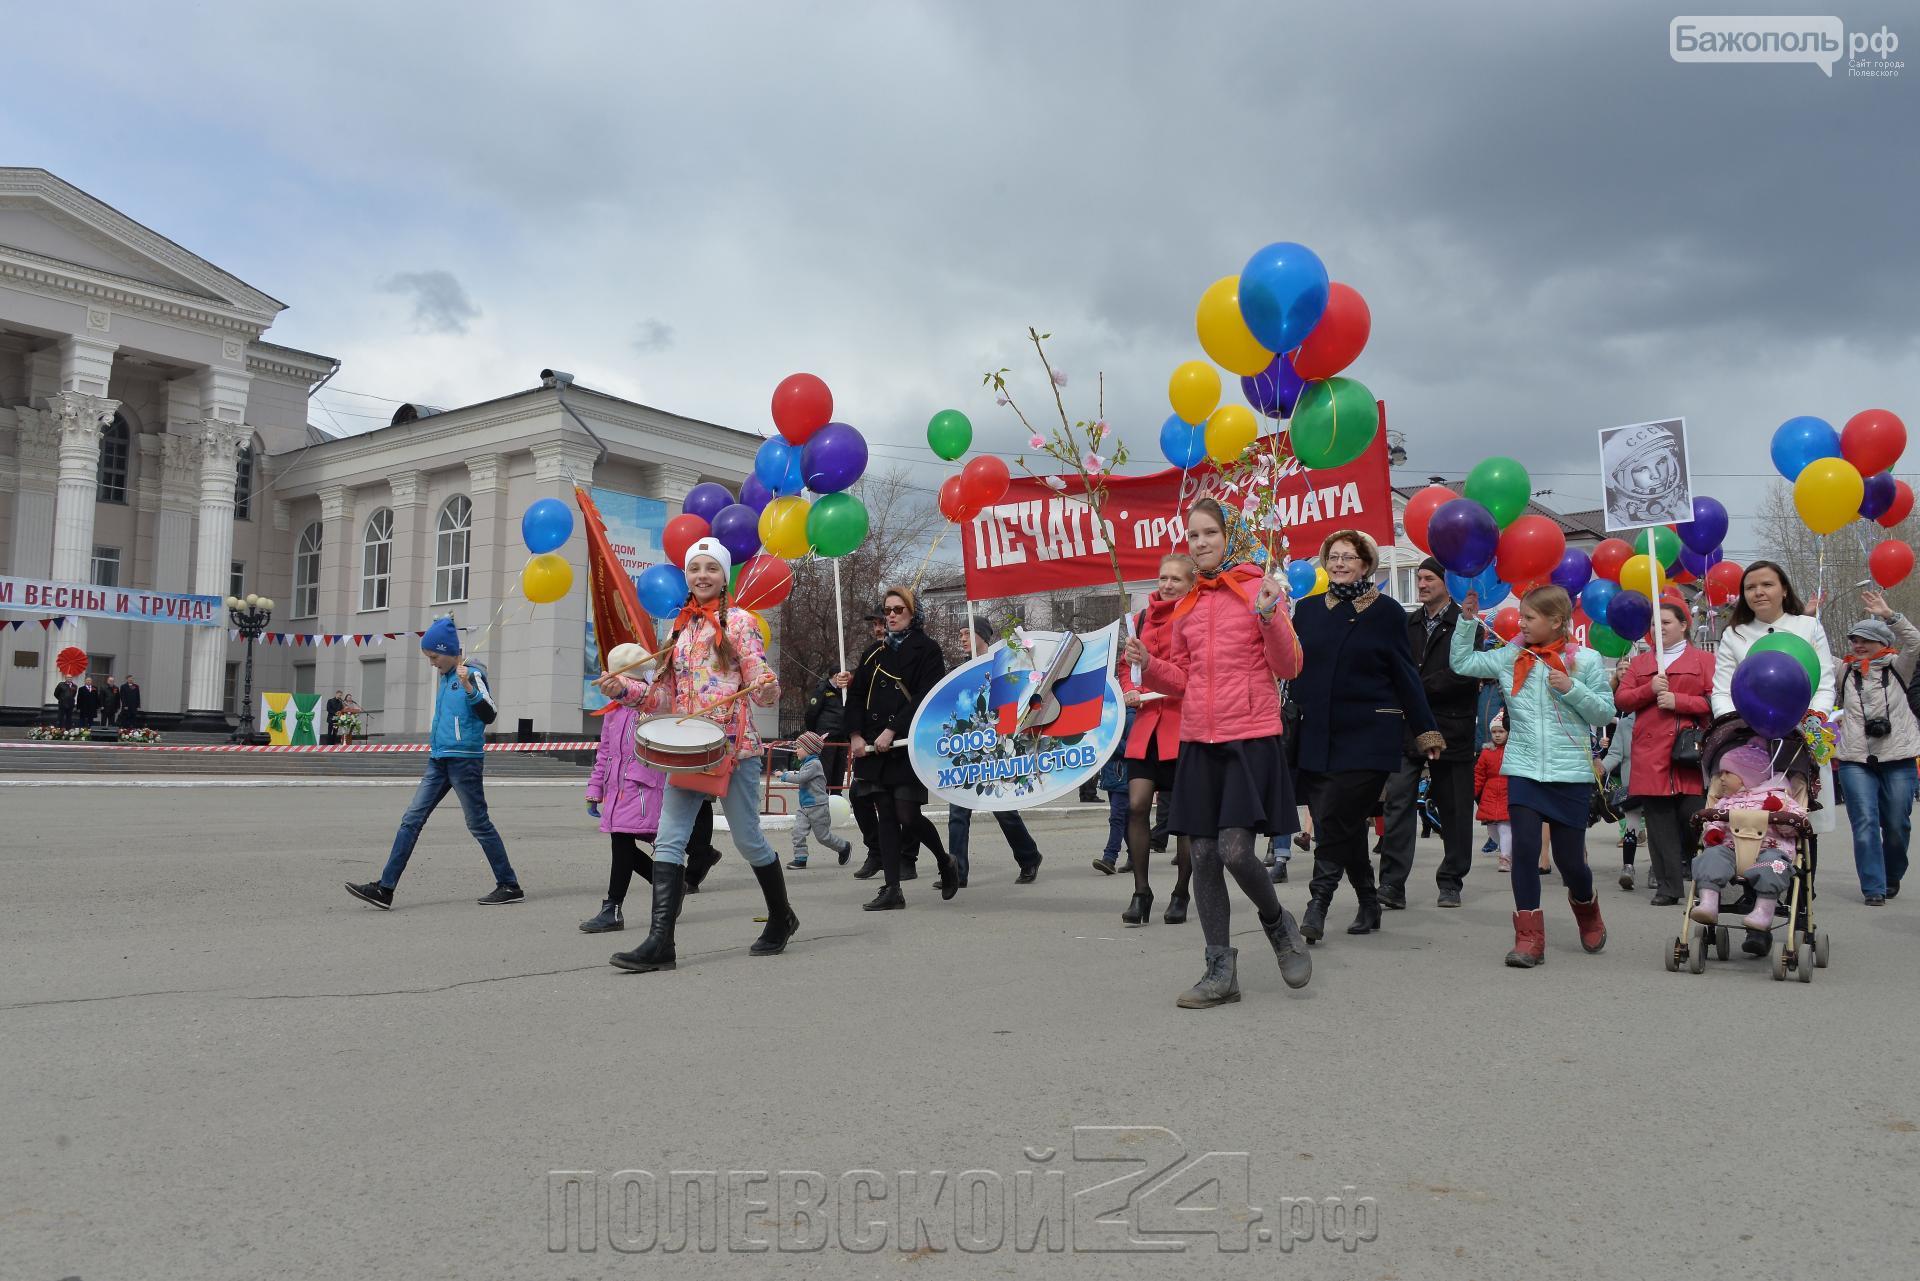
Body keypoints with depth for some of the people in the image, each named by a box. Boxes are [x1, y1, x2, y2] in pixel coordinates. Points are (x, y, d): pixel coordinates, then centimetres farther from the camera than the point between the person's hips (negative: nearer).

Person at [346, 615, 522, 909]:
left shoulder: (472, 675, -9)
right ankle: (385, 888, 3)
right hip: (438, 760, 8)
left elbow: (490, 714, -19)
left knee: (479, 824, -2)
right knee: (411, 819, 3)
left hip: (464, 760, -8)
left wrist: (469, 689, -30)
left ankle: (510, 886, 8)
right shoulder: (444, 677, 15)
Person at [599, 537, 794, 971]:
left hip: (733, 745, -5)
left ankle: (781, 917, 26)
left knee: (747, 839, 3)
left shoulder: (738, 622, -1)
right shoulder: (679, 629, 15)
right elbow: (665, 697, 15)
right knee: (668, 841, -6)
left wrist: (767, 689, -30)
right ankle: (660, 943, -8)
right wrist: (624, 689, -1)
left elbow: (761, 684, -7)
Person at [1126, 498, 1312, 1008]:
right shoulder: (1185, 607, 12)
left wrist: (1269, 617, -19)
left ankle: (1278, 923, 18)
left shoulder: (1259, 589, -2)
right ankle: (1221, 971, 16)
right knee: (1203, 855, 4)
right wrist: (1147, 664, -1)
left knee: (1235, 851, -14)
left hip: (1251, 738, -5)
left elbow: (1288, 668, -4)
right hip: (1198, 741, 5)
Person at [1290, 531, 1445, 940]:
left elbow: (1405, 675, 3)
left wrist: (1426, 730, 3)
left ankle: (1319, 905, -4)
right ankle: (1369, 902, 21)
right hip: (1316, 737, 4)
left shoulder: (1386, 611, 1)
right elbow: (1290, 664, 10)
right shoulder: (1307, 609, 9)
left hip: (1368, 736, -3)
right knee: (1345, 825, 7)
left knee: (1336, 820, -11)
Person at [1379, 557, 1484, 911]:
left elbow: (1465, 672, -13)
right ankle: (1392, 884, -6)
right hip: (1409, 726, 4)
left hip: (1451, 729, -4)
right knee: (1398, 801, -7)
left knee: (1453, 808, 7)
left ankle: (1451, 882, 20)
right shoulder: (1408, 623, 14)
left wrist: (1419, 687, -13)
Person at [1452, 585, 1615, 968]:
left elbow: (1605, 713, 0)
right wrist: (1468, 621, 5)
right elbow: (1462, 662, 11)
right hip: (1523, 770, 2)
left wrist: (1572, 689, -15)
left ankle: (1586, 908, 41)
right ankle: (1529, 937, -1)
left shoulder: (1585, 660, -2)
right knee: (1525, 848, -9)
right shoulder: (1510, 657, 5)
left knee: (1569, 858, 7)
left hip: (1571, 773, -2)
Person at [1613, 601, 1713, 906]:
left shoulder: (1703, 660, 9)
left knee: (1695, 820, -8)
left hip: (1690, 754, -3)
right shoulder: (1639, 662, 19)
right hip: (1650, 754, 3)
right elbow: (1620, 699, 9)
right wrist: (1650, 690, -6)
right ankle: (1668, 888, 5)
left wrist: (1678, 701, -11)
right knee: (1659, 822, 1)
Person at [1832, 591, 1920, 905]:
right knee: (1865, 824, -8)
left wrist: (1889, 615, -20)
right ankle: (1873, 887, -6)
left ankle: (1892, 877, 30)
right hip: (1855, 760, 0)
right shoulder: (1845, 672, 10)